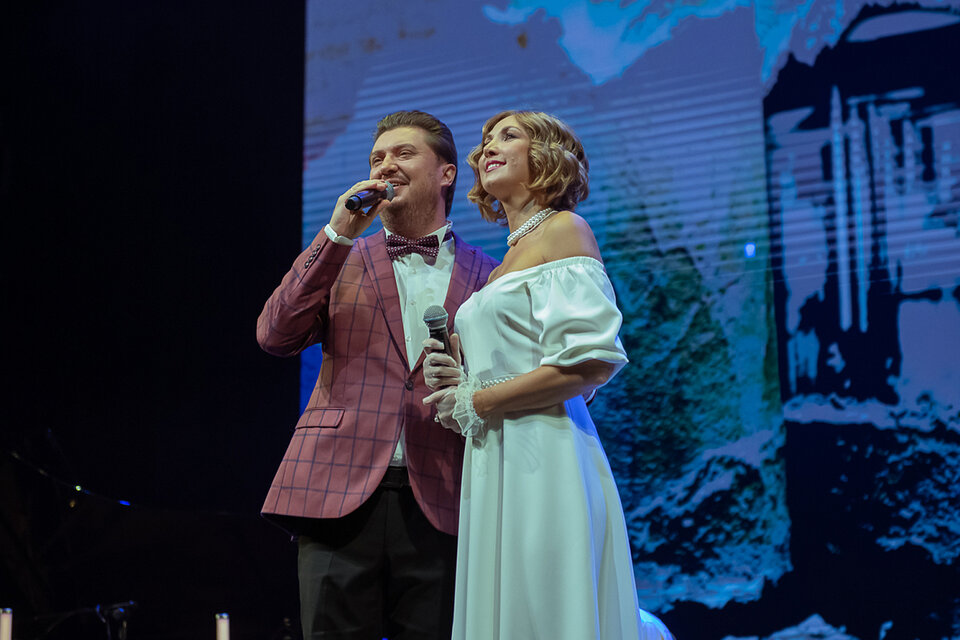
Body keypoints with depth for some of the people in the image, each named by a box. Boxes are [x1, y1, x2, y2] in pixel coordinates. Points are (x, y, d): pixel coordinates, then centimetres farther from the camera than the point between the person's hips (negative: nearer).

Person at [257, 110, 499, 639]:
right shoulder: (342, 260, 16)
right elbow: (275, 336, 0)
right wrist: (338, 234, -4)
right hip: (340, 493, 0)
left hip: (439, 503, 0)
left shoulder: (484, 276, 13)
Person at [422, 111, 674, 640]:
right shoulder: (509, 260, 20)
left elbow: (591, 362, -16)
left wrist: (475, 402, -9)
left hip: (542, 458, -8)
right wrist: (457, 381, 5)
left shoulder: (563, 231, -3)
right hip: (496, 464, 8)